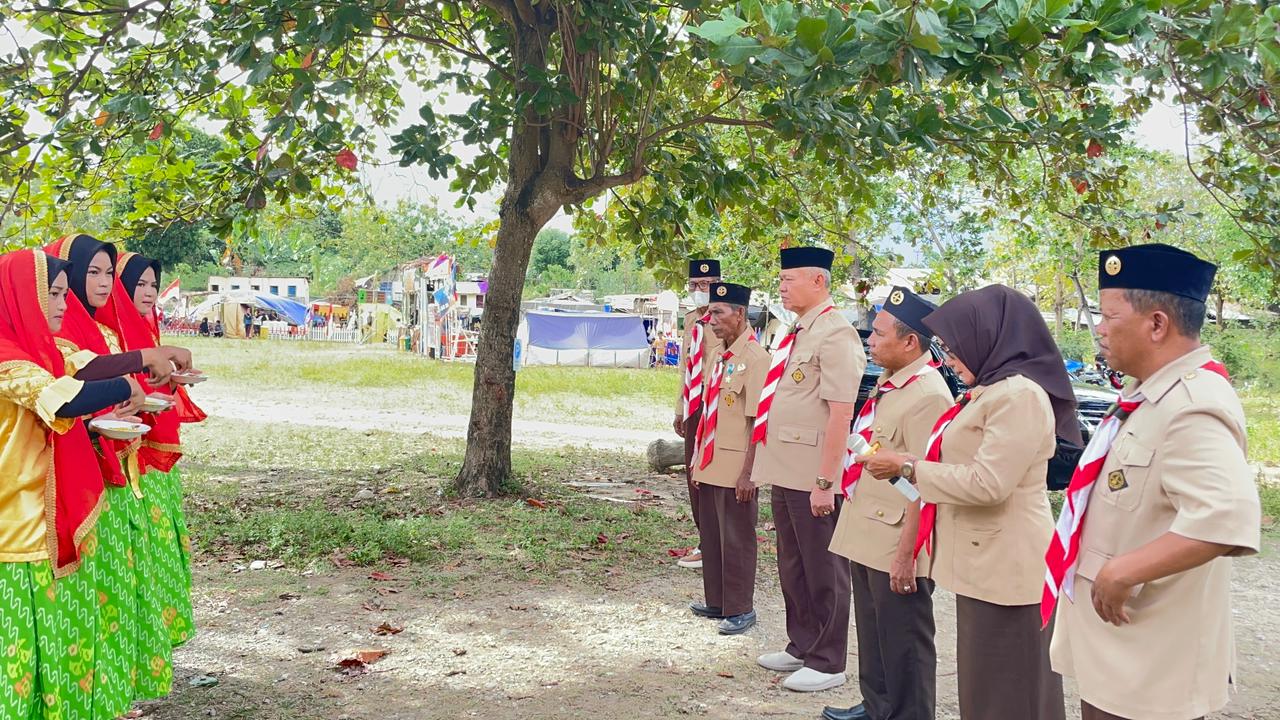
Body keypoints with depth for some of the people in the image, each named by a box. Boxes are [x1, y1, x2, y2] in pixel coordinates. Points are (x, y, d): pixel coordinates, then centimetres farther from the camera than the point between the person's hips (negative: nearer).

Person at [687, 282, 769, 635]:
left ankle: (740, 609, 14)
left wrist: (748, 473, -18)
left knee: (736, 540, 2)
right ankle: (716, 601, 28)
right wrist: (698, 461, 16)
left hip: (736, 469, -8)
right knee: (711, 536, 16)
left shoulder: (756, 359, -15)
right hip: (710, 466, 8)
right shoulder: (717, 357, 11)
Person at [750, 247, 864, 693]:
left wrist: (825, 482, -22)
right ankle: (801, 646, 34)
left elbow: (841, 413, -21)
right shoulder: (796, 333, 13)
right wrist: (770, 465, 18)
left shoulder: (835, 333, -15)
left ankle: (827, 663, 17)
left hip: (813, 479, -9)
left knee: (822, 570, 4)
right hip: (785, 472, 9)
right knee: (792, 567, 19)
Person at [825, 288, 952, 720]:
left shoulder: (928, 396, -20)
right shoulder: (888, 385, 10)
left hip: (895, 548, -10)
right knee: (872, 632, 23)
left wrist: (906, 554, -23)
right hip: (867, 538, 10)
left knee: (903, 646, 5)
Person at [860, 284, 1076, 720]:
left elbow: (988, 483, -22)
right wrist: (906, 464, 9)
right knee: (982, 680, 15)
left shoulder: (1020, 394, -16)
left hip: (1004, 565, -10)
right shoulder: (991, 390, 15)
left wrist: (908, 466, -15)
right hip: (983, 560, 10)